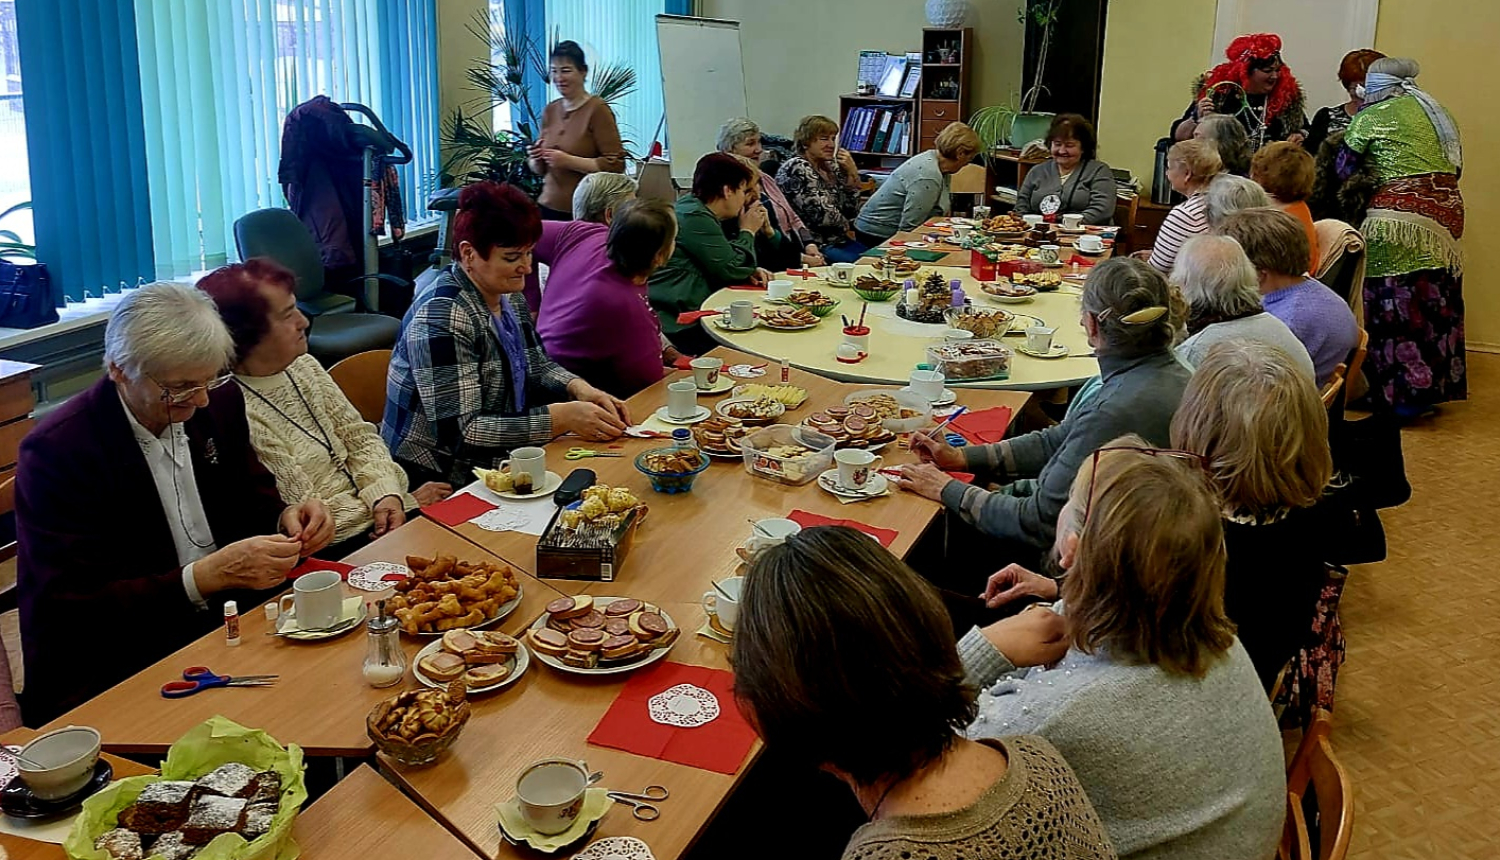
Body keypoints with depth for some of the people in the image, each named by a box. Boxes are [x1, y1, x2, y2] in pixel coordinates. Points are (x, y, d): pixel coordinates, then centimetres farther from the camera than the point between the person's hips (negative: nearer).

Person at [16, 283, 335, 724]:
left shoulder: (219, 400, 2)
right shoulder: (57, 450, -16)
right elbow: (71, 614, -19)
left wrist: (285, 519, -9)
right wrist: (207, 576, -29)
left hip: (225, 629, 7)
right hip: (112, 679, -7)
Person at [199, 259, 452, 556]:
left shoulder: (303, 365, 4)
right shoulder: (238, 413, -20)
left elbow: (360, 437, 9)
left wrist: (387, 493, -11)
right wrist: (405, 502, -9)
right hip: (331, 551, -7)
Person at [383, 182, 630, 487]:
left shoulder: (509, 296, 4)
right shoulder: (442, 317, -21)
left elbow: (537, 365, 17)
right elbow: (459, 433, -25)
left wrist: (579, 388, -5)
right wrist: (562, 417, -25)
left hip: (493, 464, 8)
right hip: (440, 482, -8)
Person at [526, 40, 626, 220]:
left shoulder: (597, 109, -7)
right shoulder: (550, 110, 12)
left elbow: (615, 165, -14)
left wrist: (569, 161, -18)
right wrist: (535, 159, -1)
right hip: (549, 208, 5)